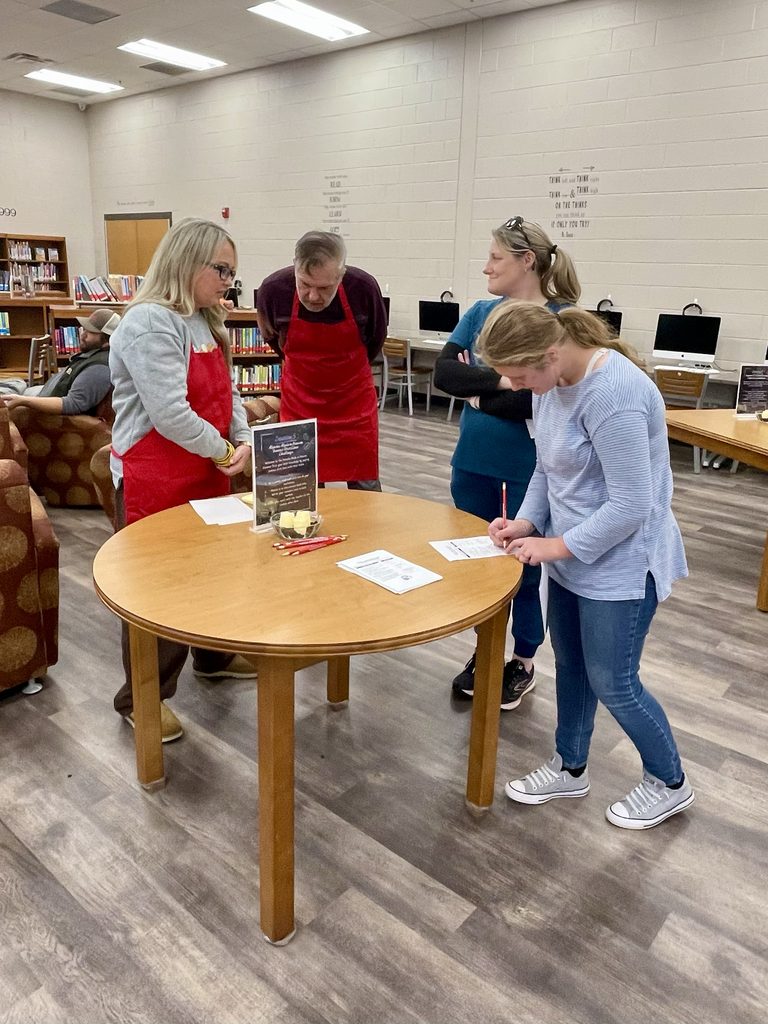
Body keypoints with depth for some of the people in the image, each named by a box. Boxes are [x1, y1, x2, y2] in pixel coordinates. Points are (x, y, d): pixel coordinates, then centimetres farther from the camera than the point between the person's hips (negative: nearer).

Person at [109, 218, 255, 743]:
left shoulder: (205, 321, 11)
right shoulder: (150, 323, -19)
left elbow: (227, 391, 13)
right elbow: (170, 414, -27)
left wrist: (243, 440, -4)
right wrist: (221, 450, -14)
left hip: (207, 474, 9)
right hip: (154, 482, -9)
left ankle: (214, 656, 43)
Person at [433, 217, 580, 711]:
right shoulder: (481, 312, 4)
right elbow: (442, 373, -7)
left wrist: (478, 394, -11)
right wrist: (501, 381, -20)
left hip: (530, 469, -5)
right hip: (474, 462, 5)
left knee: (524, 565, 10)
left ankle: (524, 663, 31)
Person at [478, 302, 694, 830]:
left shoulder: (614, 392, -28)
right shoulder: (554, 382, -1)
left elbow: (631, 506, -26)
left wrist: (561, 545, -17)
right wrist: (526, 521, -4)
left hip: (621, 563, -8)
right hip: (573, 556, 8)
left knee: (613, 683, 6)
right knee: (570, 665, 19)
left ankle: (670, 782, 32)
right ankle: (570, 768, 40)